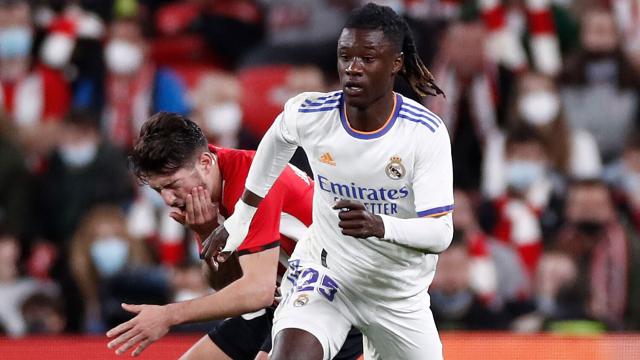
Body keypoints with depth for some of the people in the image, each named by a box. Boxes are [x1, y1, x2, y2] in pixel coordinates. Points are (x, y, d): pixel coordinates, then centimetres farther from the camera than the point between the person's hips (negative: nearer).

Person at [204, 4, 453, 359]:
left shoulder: (427, 132, -21)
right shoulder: (308, 114, -15)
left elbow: (441, 234, -25)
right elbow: (276, 139, 11)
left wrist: (380, 226, -45)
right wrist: (239, 221, 21)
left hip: (400, 291, 1)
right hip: (324, 272, -1)